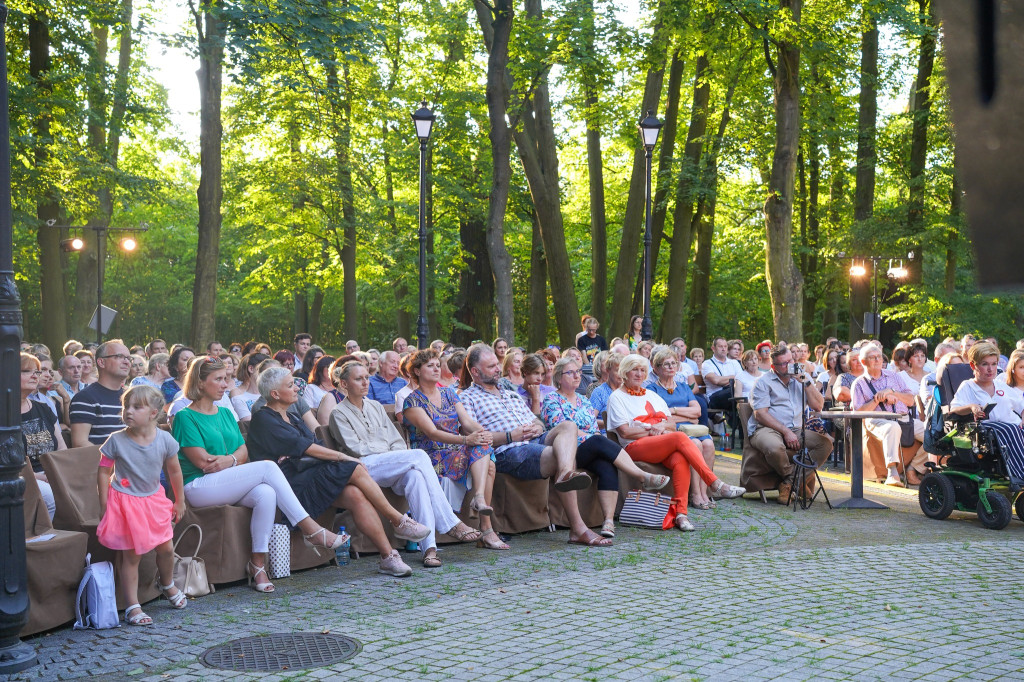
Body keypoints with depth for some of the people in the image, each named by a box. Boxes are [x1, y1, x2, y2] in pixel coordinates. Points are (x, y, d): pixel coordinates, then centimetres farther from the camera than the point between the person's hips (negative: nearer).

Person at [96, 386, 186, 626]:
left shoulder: (165, 440, -9)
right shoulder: (116, 441, -15)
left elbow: (174, 471, 4)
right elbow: (103, 472, -5)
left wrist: (180, 502, 10)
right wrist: (104, 505, -7)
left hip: (154, 500, 3)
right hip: (125, 501, -3)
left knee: (166, 548, 9)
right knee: (130, 556, 0)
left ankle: (167, 585, 39)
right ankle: (132, 607, 8)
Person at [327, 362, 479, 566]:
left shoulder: (375, 407, 25)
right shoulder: (339, 414, 8)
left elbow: (397, 440, 18)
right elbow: (355, 448, -5)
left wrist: (401, 459, -3)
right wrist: (394, 454, -7)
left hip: (391, 468, 5)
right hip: (365, 467, -5)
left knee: (415, 475, -34)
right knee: (419, 455, -28)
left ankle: (429, 547, -43)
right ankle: (451, 524, -28)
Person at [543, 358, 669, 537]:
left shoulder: (583, 400, 25)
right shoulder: (551, 400, 6)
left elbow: (596, 430, 20)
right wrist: (589, 437, -9)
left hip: (592, 453, 5)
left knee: (608, 467, -30)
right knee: (598, 442, -34)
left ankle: (609, 519, -41)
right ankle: (644, 477, -33)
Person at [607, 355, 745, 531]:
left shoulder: (652, 395, 27)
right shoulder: (617, 397, 9)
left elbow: (672, 425, 19)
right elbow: (624, 432, -4)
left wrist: (662, 426, -4)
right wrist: (652, 430, -5)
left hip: (663, 447, 5)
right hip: (636, 447, -5)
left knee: (680, 460, -32)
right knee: (680, 438, -31)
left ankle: (679, 513, -37)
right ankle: (715, 484, -35)